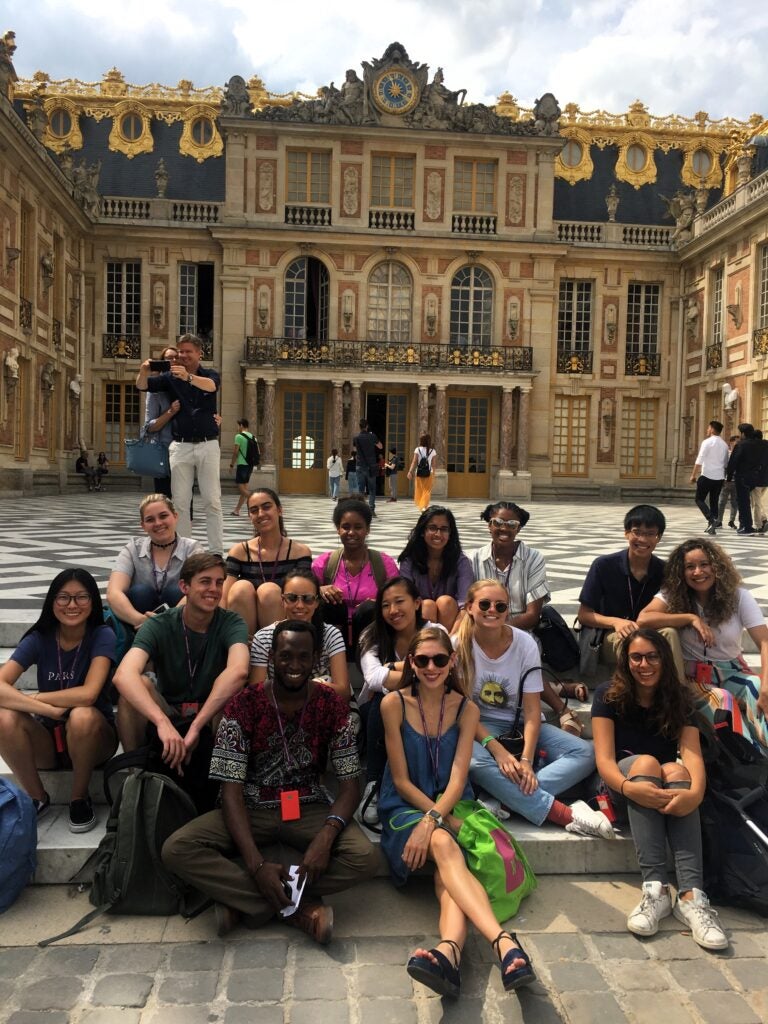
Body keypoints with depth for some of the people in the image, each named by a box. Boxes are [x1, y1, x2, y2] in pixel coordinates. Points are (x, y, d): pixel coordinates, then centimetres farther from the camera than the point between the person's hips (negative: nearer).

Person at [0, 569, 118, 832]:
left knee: (82, 715, -36)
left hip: (93, 737, -2)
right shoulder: (39, 638, -8)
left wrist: (32, 697, -17)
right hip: (48, 739, 2)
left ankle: (80, 798, -9)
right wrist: (48, 709, -34)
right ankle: (37, 798, -4)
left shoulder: (102, 636, -14)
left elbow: (88, 694, -27)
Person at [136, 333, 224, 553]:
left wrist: (188, 377, -39)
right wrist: (143, 372, -25)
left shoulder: (210, 375, 5)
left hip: (207, 445, -2)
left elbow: (211, 386, -19)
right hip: (180, 446, 2)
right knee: (180, 502, 3)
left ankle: (217, 552, 0)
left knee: (212, 502, -2)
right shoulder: (171, 377, 10)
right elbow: (142, 386, -2)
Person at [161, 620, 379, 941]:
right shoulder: (244, 704, -12)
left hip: (310, 808, 0)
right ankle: (301, 906, -22)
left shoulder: (331, 705, -8)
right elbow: (231, 789, -15)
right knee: (176, 850, -26)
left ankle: (243, 901, -18)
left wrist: (326, 836, -28)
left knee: (365, 858, -28)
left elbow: (350, 783, -8)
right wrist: (256, 863, -28)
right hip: (253, 809, 0)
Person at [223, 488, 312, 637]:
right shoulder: (239, 551, 2)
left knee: (269, 590, -28)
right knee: (241, 588, -26)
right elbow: (224, 599, -8)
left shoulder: (300, 552, -1)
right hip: (244, 631, 1)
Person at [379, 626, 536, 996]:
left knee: (446, 873, -30)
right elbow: (401, 780, -5)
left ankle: (448, 951, -58)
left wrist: (433, 820, -25)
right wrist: (442, 821, -14)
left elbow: (457, 778, -8)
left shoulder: (466, 709, 1)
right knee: (444, 845, -34)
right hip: (405, 806, -2)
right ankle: (505, 942, -53)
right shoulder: (394, 704, -6)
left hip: (450, 806, 2)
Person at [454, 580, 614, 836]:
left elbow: (532, 710, -10)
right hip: (478, 728, -3)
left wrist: (526, 760, -25)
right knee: (474, 760, -38)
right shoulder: (459, 646, -11)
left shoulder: (525, 644, -8)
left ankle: (502, 801, -33)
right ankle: (566, 815, -33)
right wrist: (496, 749, -26)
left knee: (586, 753, -18)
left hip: (520, 725, 3)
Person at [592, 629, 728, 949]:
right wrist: (629, 786, -38)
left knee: (676, 770, -31)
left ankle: (691, 895, -45)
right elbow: (604, 758, -16)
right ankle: (655, 887, -45)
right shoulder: (608, 696, -7)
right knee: (645, 762, -33)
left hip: (667, 787, 2)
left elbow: (692, 753, -17)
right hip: (623, 787, -2)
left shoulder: (679, 698, -1)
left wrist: (696, 792, -40)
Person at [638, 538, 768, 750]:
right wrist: (691, 618, -20)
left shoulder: (739, 597, -3)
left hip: (733, 674, 2)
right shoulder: (673, 594, -4)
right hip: (694, 677, -2)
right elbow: (644, 619, -22)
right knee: (721, 699, -33)